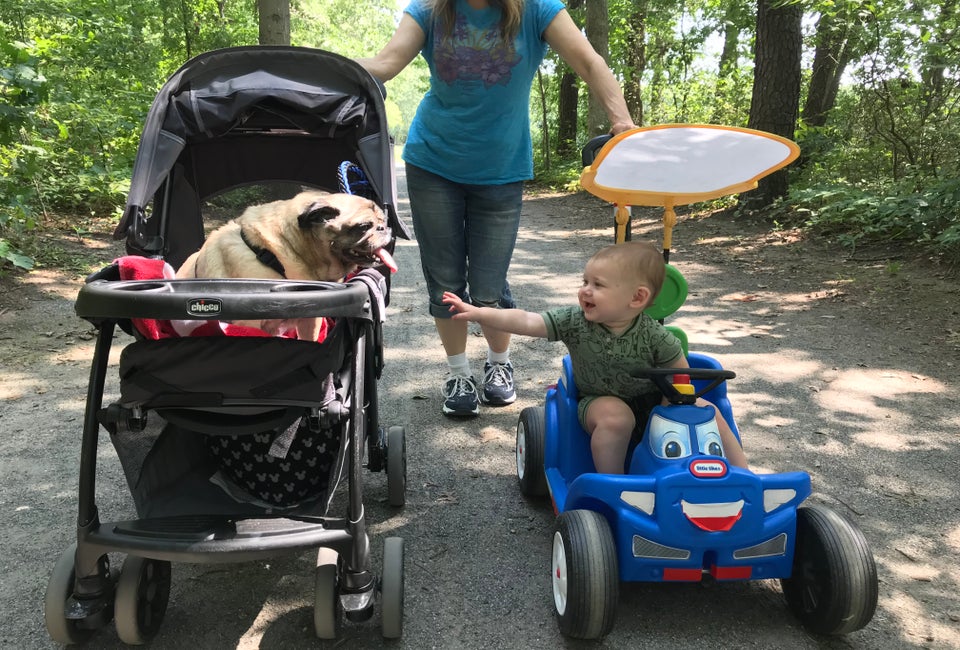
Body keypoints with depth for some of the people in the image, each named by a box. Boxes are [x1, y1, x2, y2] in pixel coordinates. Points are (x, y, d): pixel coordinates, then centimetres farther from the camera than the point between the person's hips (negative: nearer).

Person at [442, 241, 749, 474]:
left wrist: (672, 398, -22)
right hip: (598, 401, -1)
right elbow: (526, 321, -26)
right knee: (616, 416, -35)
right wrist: (476, 313, -34)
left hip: (650, 401, 1)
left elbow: (680, 372, -7)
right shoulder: (573, 321, -19)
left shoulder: (654, 336, -19)